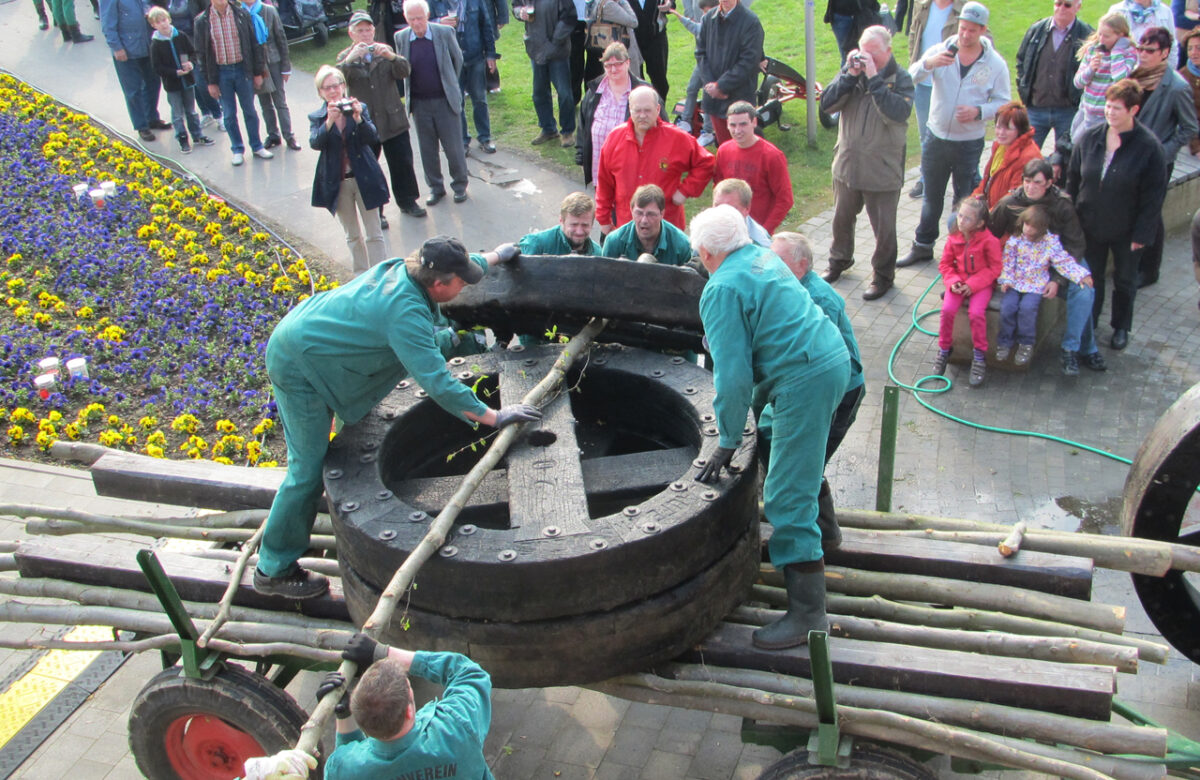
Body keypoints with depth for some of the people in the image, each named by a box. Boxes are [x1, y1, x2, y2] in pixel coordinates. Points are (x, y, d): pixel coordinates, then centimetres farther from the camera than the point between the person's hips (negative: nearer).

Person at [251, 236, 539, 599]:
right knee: (308, 470, -3)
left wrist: (495, 256, 34)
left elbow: (464, 265, 18)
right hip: (299, 366, -10)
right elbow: (437, 383, -34)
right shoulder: (406, 313, -31)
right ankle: (275, 570, 10)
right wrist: (494, 417, -29)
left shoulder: (401, 267, -4)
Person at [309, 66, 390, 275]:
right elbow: (315, 143, -19)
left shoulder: (359, 109, -3)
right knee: (352, 235, 14)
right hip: (337, 183, 1)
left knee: (374, 234, 3)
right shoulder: (316, 118, -1)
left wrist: (358, 118, -33)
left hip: (364, 178, -1)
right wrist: (329, 121, -35)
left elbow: (373, 138, -15)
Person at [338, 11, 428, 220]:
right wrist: (350, 59, -31)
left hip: (393, 120, 2)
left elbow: (403, 72, -8)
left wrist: (391, 56, -27)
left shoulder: (385, 51, 7)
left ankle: (408, 202, 27)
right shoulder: (346, 57, 1)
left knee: (402, 163, 9)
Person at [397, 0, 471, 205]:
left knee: (454, 147, 5)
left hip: (445, 101, -2)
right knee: (427, 150, 10)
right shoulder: (401, 38, -3)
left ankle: (460, 185, 23)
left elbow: (458, 60, 6)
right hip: (419, 103, 2)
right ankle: (435, 188, 25)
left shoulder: (445, 33, -9)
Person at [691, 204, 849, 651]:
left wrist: (727, 443, -9)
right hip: (834, 360, 10)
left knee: (788, 500, -7)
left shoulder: (722, 290, -13)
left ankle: (808, 614, -3)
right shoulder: (765, 258, 15)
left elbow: (733, 374, -16)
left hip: (805, 381, -10)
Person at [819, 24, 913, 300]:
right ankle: (839, 260, 46)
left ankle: (883, 275, 26)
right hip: (847, 163, 4)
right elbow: (827, 104, -10)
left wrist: (874, 78, -27)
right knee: (842, 218, 22)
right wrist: (850, 75, -20)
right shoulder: (852, 70, 0)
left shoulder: (900, 78, -10)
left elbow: (898, 113, -27)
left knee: (884, 228, 7)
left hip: (883, 170, -4)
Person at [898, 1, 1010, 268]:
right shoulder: (941, 51, -6)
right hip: (936, 138, 1)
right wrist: (928, 63, -38)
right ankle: (923, 246, 29)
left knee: (965, 201, 9)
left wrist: (979, 111, -21)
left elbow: (1003, 102, -2)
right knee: (932, 197, 15)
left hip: (970, 144, -1)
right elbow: (910, 78, -18)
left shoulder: (995, 64, -6)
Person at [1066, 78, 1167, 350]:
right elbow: (1073, 180, 4)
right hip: (1090, 226, 3)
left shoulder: (1148, 147, -16)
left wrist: (1142, 233, -13)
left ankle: (1121, 327, 35)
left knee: (1125, 281, 16)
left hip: (1125, 232, -3)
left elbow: (1154, 196, -13)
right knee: (1090, 278, 17)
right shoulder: (1089, 138, -6)